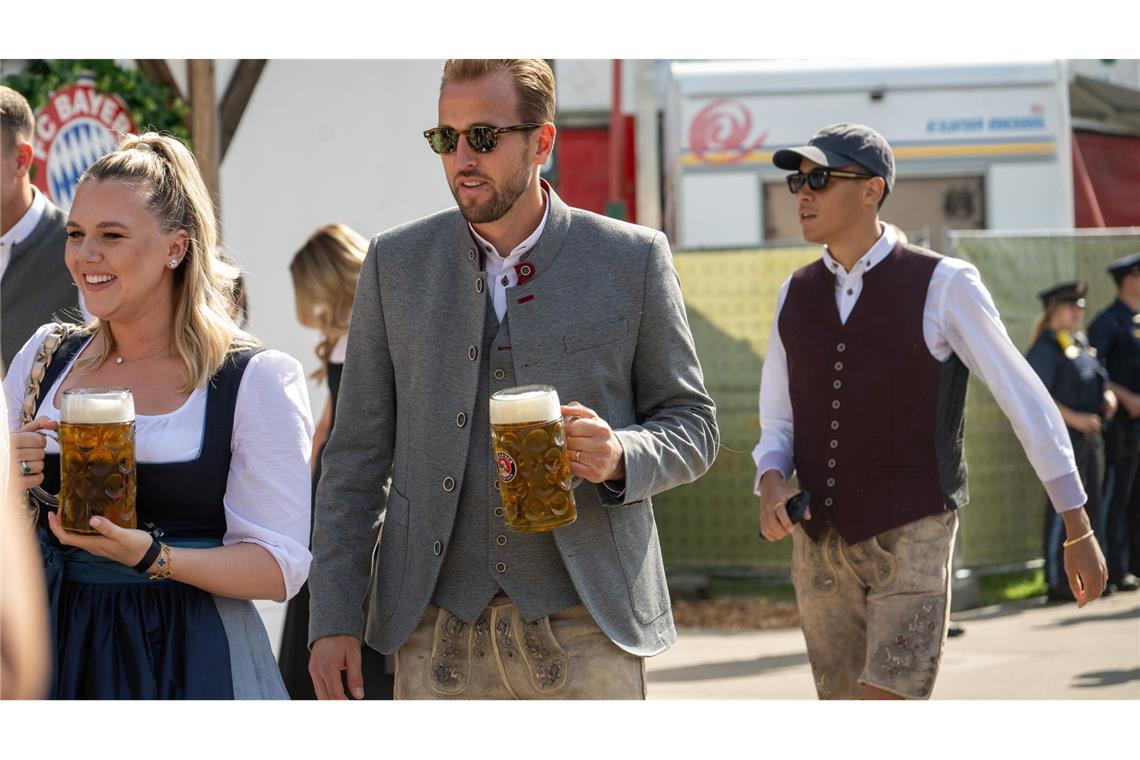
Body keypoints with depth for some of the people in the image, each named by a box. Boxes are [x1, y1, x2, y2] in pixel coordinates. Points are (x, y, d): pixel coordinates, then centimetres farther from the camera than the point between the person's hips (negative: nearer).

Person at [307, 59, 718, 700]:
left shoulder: (632, 259, 2)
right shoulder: (396, 263, 8)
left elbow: (693, 427, 8)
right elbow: (358, 453, 9)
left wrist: (621, 457, -15)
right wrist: (334, 617, 3)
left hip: (585, 624, -1)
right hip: (440, 631, 2)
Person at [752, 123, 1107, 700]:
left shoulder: (943, 285, -10)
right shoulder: (797, 296, 6)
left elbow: (1027, 402, -5)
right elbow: (779, 427, 12)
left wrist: (1079, 533, -3)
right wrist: (770, 487, -13)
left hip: (912, 546, -5)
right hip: (823, 549, 6)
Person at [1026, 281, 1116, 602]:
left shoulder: (1082, 343, 16)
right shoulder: (1045, 348, -11)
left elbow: (1096, 380, 27)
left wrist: (1108, 395, 5)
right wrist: (1075, 419, -22)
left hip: (1088, 436, 9)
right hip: (1061, 438, -9)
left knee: (1091, 506, 12)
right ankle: (1058, 582, -4)